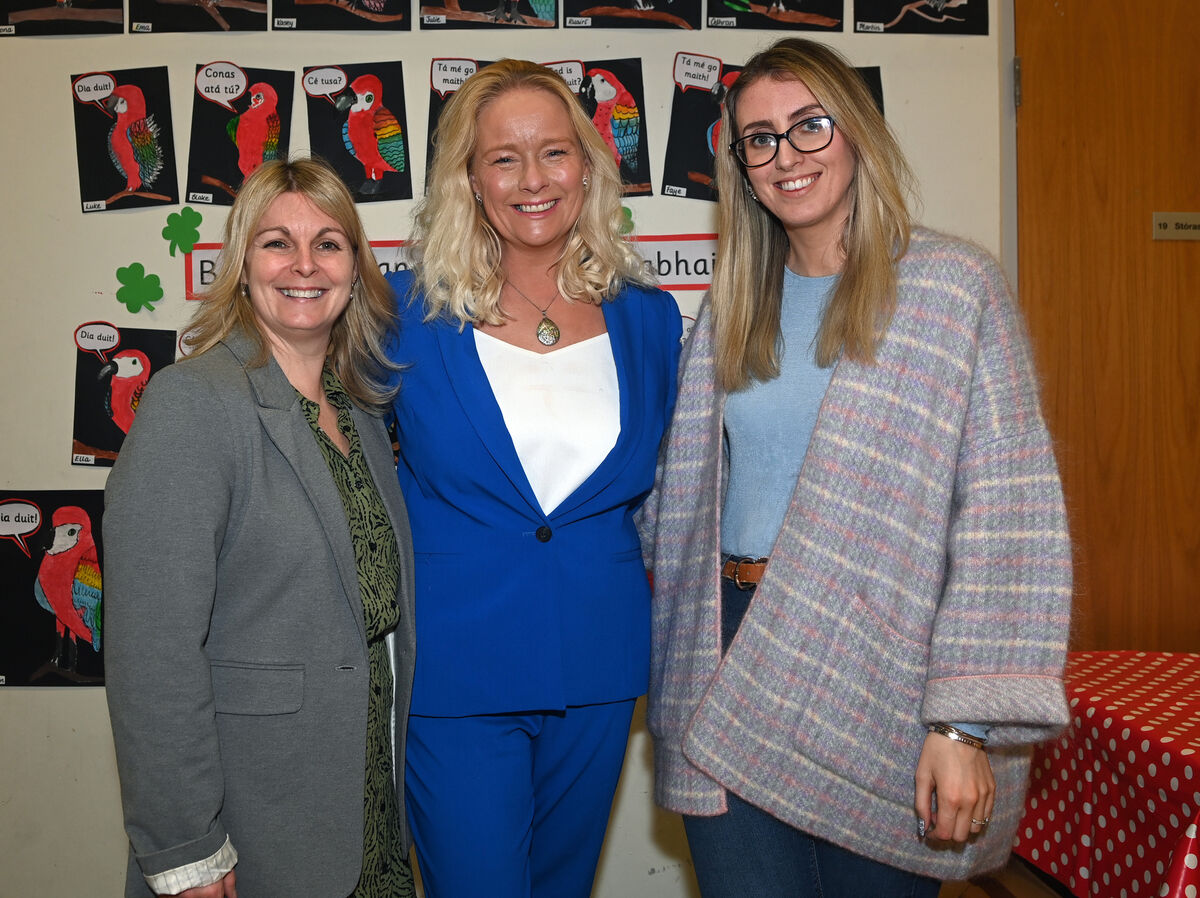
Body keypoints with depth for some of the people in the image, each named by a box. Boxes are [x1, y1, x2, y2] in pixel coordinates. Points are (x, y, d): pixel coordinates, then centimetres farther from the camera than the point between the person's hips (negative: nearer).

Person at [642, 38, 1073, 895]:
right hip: (736, 661, 4)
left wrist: (967, 725, -15)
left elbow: (1007, 516, -11)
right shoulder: (732, 308, 10)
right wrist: (683, 667, 12)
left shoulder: (952, 286, -5)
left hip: (880, 669, -3)